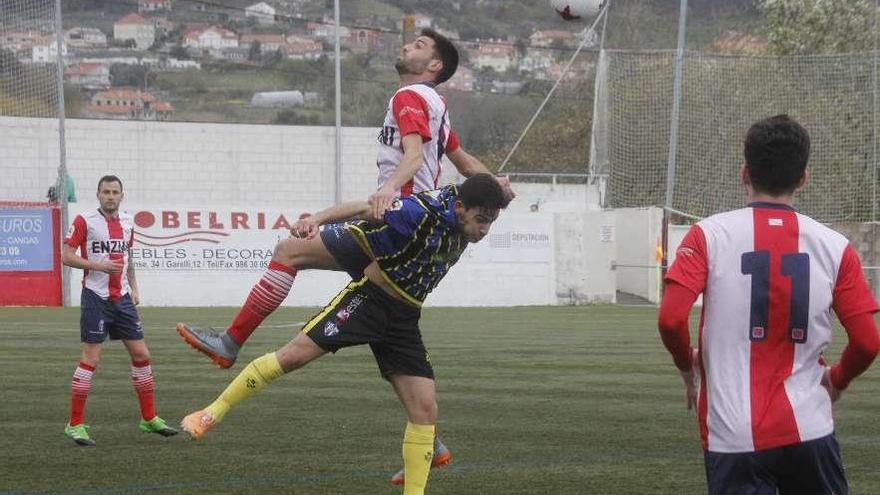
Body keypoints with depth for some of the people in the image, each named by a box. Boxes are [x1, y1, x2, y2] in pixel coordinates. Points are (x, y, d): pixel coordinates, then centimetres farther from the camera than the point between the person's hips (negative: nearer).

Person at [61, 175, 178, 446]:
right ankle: (75, 424, -1)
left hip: (122, 299, 6)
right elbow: (66, 256, -10)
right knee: (91, 359, -8)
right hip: (96, 298, -6)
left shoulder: (127, 222, 11)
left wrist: (134, 287, 11)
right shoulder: (85, 221, -8)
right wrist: (98, 265, -20)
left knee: (141, 355, 7)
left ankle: (149, 418, 18)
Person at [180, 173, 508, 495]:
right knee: (295, 354, -14)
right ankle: (213, 413, -2)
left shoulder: (465, 227, -2)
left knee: (425, 410, -4)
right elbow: (365, 208, -27)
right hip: (369, 298, -6)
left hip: (404, 320, 6)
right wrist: (317, 219, -38)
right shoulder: (425, 212, -23)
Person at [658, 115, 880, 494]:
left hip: (732, 437, -2)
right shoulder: (835, 247, 0)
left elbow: (670, 319, -13)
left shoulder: (709, 235, -5)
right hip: (809, 431, 2)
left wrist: (688, 366, 8)